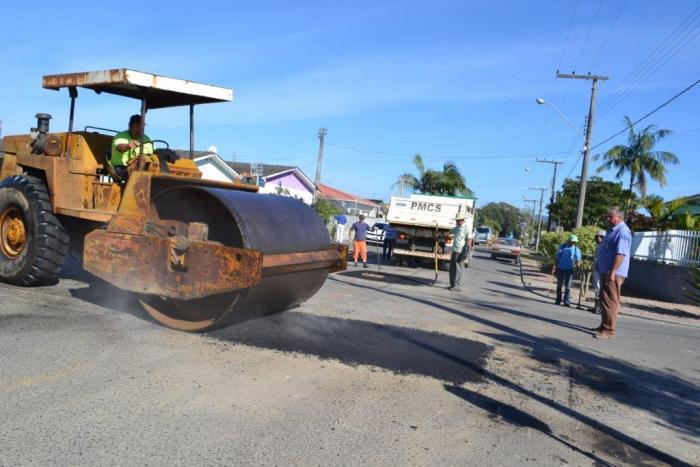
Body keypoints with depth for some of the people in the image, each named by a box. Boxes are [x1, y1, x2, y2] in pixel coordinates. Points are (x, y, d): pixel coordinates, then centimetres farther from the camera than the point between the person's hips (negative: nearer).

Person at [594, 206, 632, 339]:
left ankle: (608, 330, -3)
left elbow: (620, 254, -24)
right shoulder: (612, 230, 17)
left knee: (610, 301, -7)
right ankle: (604, 326, 26)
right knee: (604, 300, 16)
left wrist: (612, 272, -27)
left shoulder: (622, 231, -16)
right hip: (605, 271, 10)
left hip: (613, 273, -10)